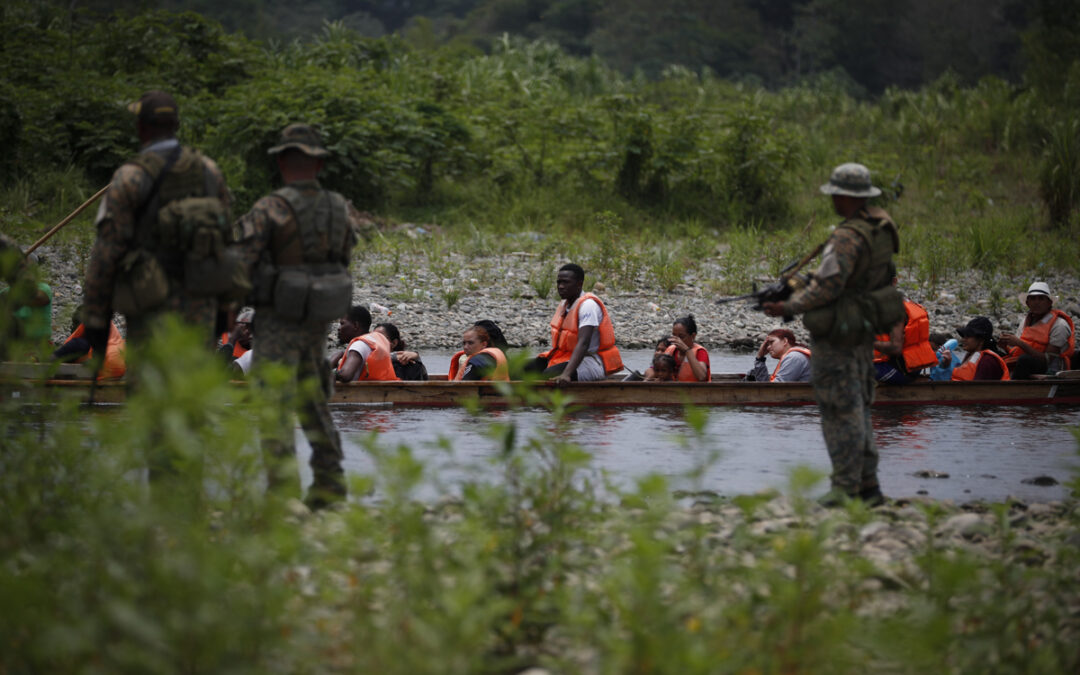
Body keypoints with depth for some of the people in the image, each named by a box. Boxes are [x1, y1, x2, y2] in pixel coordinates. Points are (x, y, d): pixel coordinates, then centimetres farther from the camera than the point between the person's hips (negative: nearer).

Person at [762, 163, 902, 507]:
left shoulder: (847, 238, -23)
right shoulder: (882, 225, 5)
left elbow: (828, 286, -26)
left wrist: (789, 306, -15)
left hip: (838, 335, -9)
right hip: (865, 331, 9)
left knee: (840, 409, -4)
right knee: (858, 407, 16)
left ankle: (846, 487, -2)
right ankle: (868, 486, 19)